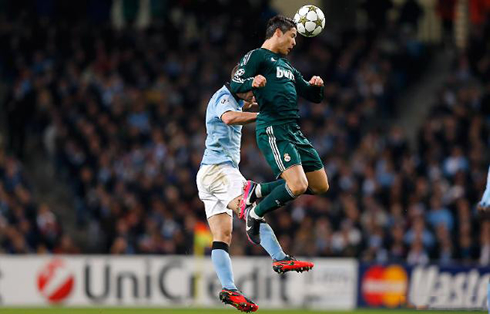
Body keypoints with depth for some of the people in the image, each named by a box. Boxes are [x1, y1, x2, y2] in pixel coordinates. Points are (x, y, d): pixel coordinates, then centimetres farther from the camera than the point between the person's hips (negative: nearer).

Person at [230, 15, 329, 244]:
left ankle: (257, 191, 18)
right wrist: (252, 82, -34)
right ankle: (255, 215, 0)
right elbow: (235, 85, -12)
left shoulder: (287, 66, 27)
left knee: (320, 186, 10)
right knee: (298, 186, -22)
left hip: (294, 131, 9)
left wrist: (315, 86, 6)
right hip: (273, 129, -9)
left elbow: (314, 97, 29)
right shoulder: (257, 56, 2)